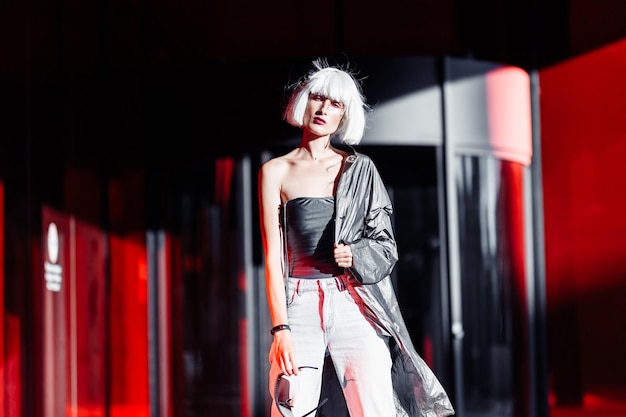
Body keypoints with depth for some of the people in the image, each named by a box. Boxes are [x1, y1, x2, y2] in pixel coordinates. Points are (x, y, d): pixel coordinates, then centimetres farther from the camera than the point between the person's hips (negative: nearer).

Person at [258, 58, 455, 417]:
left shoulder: (360, 169, 12)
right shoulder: (276, 171, 7)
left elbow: (386, 246, 13)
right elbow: (273, 257, 1)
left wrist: (357, 256, -10)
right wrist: (281, 330, -9)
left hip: (355, 306, 1)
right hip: (301, 304, -1)